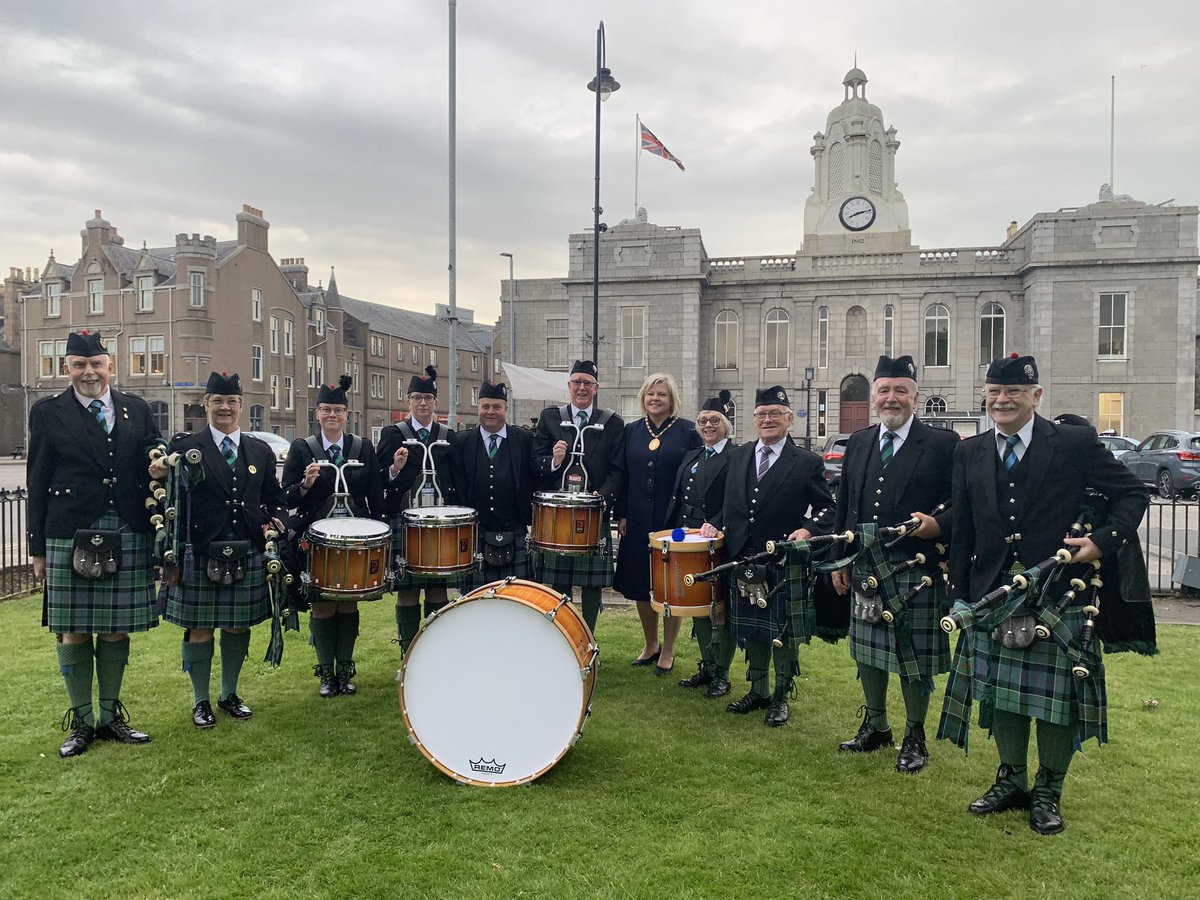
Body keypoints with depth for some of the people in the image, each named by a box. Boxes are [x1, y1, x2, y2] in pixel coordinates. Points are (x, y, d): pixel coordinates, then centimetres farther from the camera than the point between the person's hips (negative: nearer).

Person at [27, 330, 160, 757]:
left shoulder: (137, 410, 9)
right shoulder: (48, 413, 3)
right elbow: (37, 484, 3)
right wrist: (37, 549, 1)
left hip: (128, 538, 2)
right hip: (69, 538, -2)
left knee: (117, 630, 9)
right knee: (73, 632, 5)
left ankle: (111, 716, 24)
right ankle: (81, 721, 19)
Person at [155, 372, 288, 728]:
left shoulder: (261, 451, 10)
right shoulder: (185, 448, -1)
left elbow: (274, 498, 17)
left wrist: (276, 519, -2)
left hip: (247, 555, 3)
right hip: (200, 555, -3)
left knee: (239, 626, 12)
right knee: (200, 629, 6)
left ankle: (229, 694, 30)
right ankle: (200, 701, 22)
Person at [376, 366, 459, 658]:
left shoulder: (448, 437, 12)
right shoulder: (392, 434, 5)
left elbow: (458, 481, 14)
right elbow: (380, 481, 2)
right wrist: (395, 469, -19)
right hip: (404, 522, -2)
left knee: (438, 590, 6)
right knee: (407, 591, 2)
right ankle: (409, 657, 12)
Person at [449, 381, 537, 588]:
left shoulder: (525, 439, 3)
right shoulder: (462, 441, 6)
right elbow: (457, 488, 6)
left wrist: (532, 519, -1)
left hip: (515, 537, -1)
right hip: (475, 535, 1)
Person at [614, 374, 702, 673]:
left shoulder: (687, 431, -3)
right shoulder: (631, 431, 7)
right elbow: (624, 476, 9)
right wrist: (621, 514, 3)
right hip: (638, 521, 4)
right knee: (640, 585, 11)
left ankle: (668, 650, 21)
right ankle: (650, 644, 30)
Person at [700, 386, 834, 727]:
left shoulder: (807, 462, -3)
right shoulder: (737, 456, 10)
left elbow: (826, 508, -1)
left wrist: (808, 530, -18)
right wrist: (715, 525, 1)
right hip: (742, 558, 4)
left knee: (784, 634, 7)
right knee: (752, 631, 15)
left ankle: (781, 696, 23)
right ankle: (758, 690, 31)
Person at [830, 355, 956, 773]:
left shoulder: (942, 444, -4)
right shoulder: (858, 443, 11)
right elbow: (844, 507, 13)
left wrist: (938, 525, -25)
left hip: (918, 573, -5)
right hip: (865, 569, 5)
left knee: (915, 658, 5)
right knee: (867, 652, 15)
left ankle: (914, 736, 24)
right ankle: (875, 725, 34)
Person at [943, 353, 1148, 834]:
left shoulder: (1075, 443, -5)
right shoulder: (969, 453, 6)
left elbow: (1133, 494, 2)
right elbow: (961, 532, 8)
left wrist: (1105, 541, -15)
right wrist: (960, 594, 5)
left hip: (1058, 596, -3)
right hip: (993, 598, 4)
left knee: (1057, 696, 7)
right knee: (1000, 693, 13)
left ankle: (1048, 792, 25)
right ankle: (1011, 781, 31)